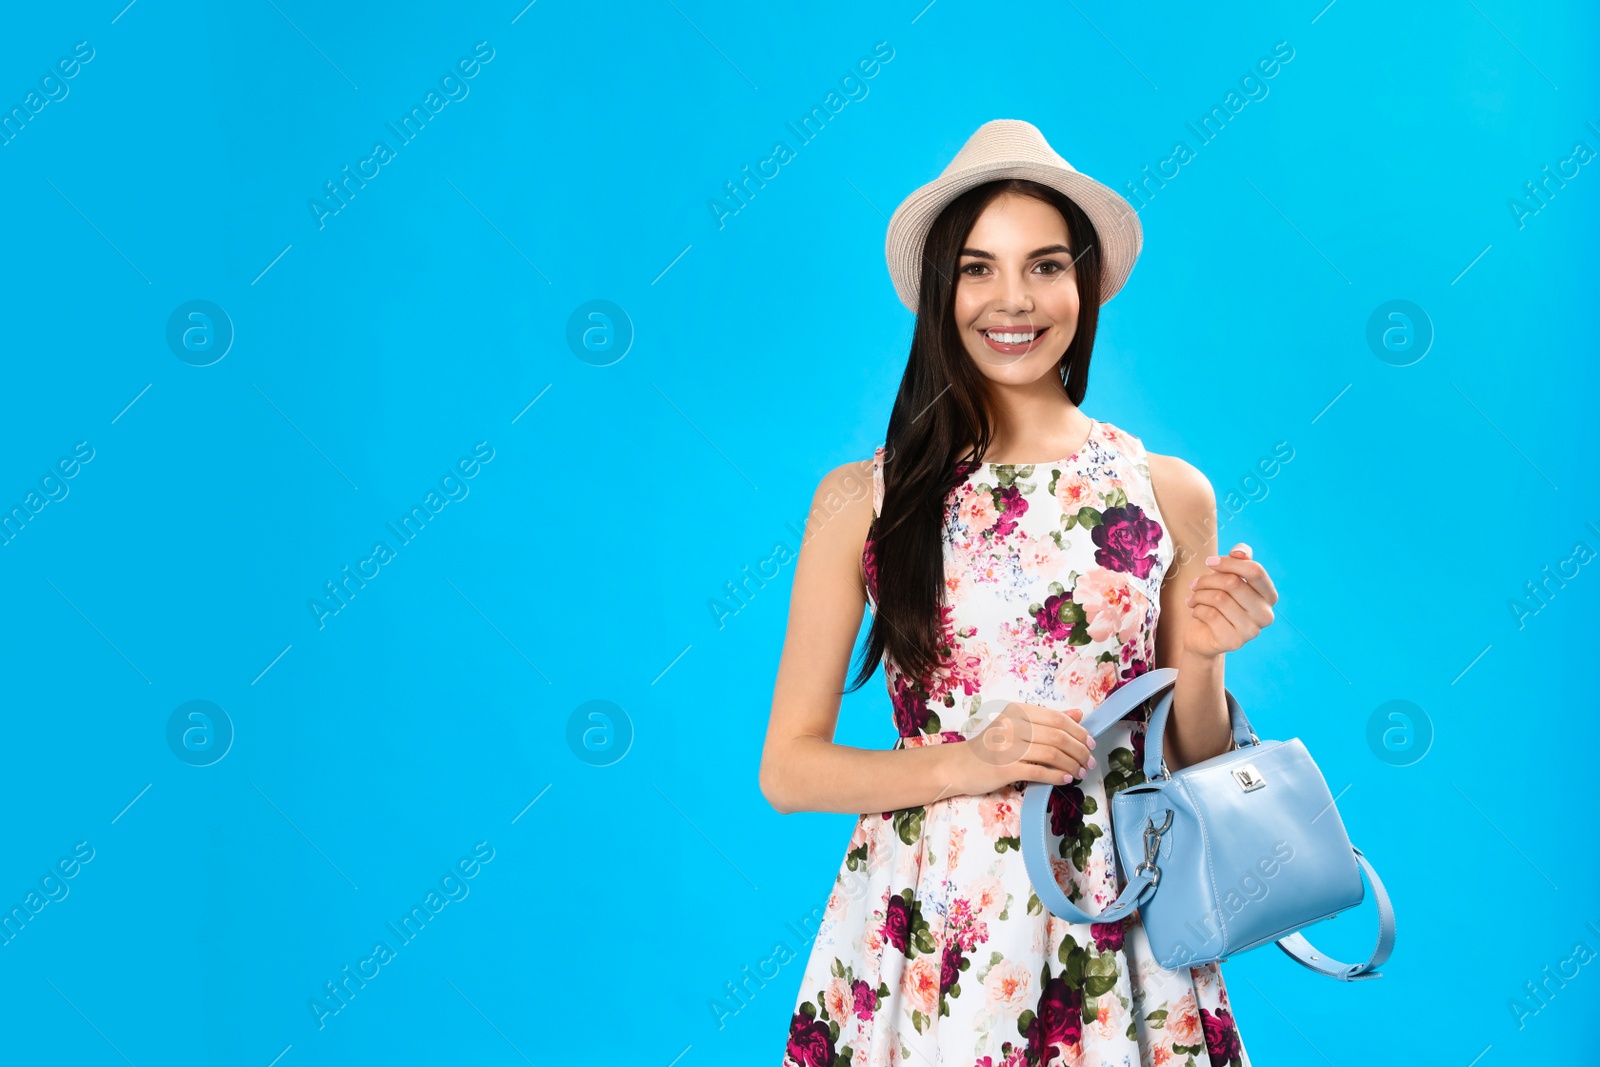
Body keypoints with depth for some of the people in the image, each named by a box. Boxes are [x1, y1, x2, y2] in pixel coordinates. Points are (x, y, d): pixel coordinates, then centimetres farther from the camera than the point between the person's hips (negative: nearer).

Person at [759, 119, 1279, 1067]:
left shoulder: (1168, 493, 3)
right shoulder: (862, 499, -1)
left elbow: (1198, 772, 9)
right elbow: (788, 768, -1)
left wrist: (1201, 658, -10)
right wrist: (968, 761, -14)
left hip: (1115, 941, 1)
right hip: (921, 934, -1)